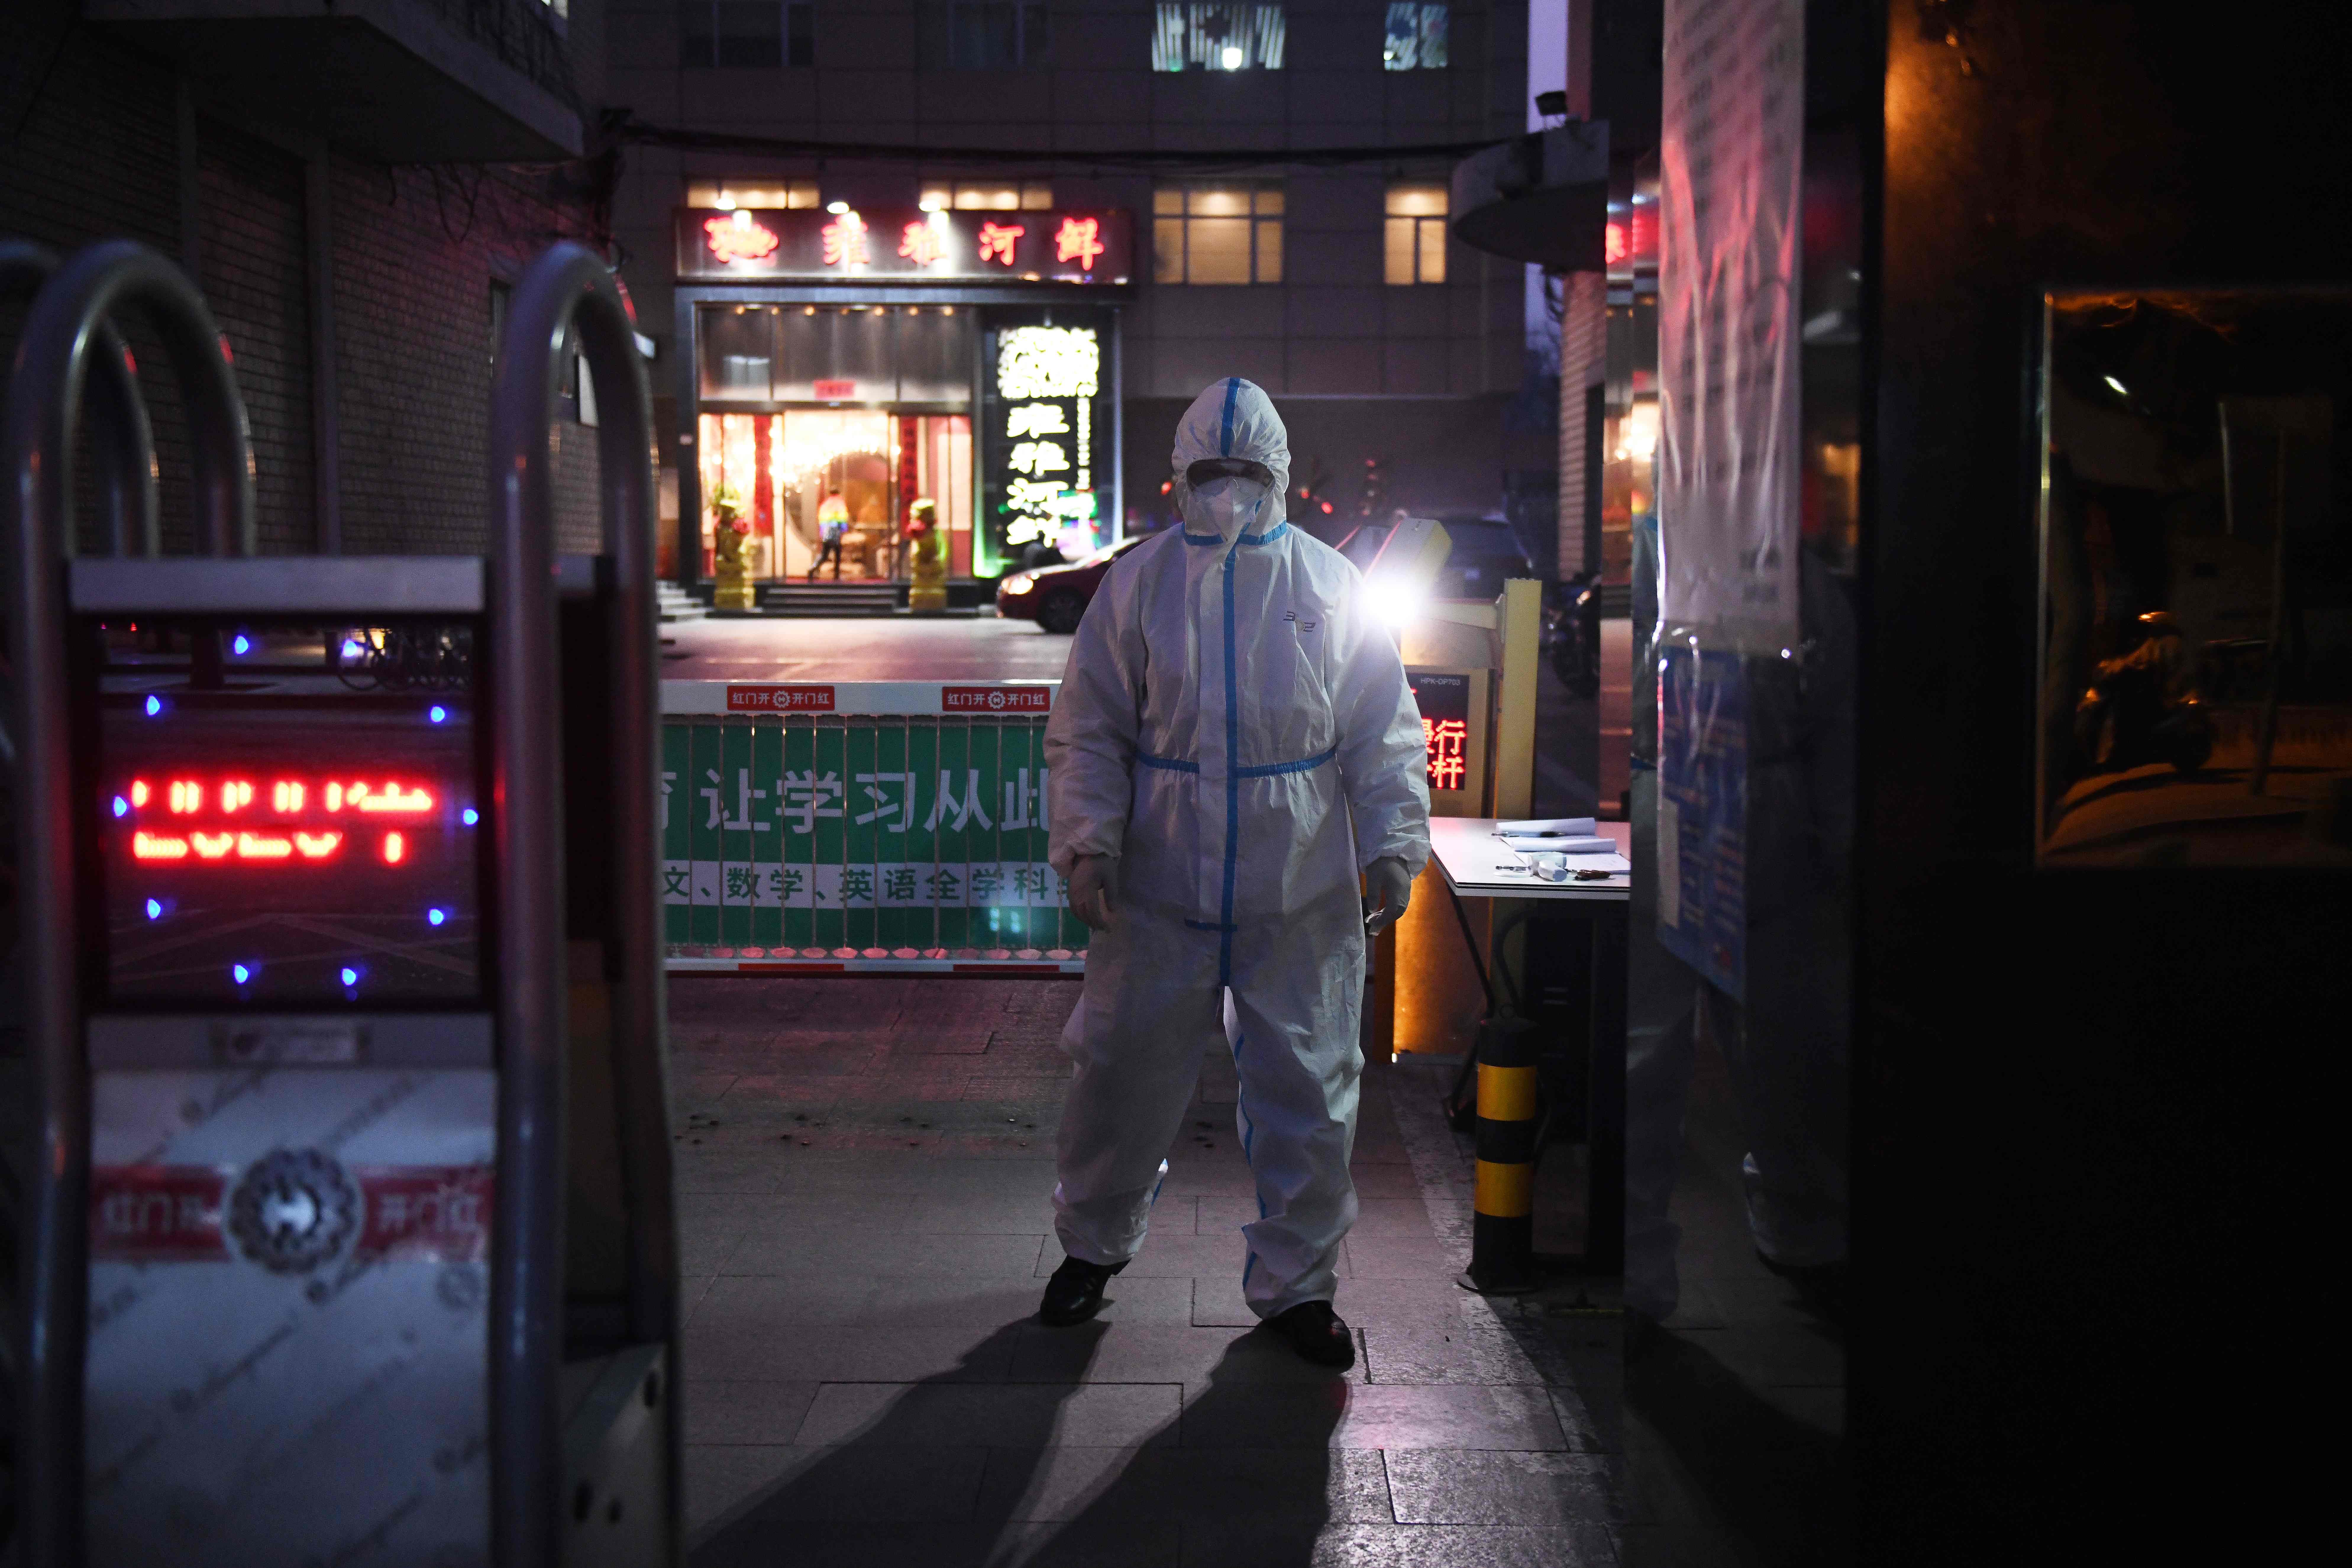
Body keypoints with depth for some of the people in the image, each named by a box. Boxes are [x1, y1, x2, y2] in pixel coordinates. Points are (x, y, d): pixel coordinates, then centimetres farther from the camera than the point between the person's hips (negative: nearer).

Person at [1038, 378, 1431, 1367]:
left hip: (1302, 895, 1)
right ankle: (1093, 1243, 33)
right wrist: (1086, 845, -7)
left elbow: (1384, 733, 7)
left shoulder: (1331, 586, 4)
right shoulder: (1139, 582, 3)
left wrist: (1392, 849, -1)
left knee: (1307, 1089, 6)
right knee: (1120, 1069, 9)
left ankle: (1295, 1282, 23)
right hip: (1159, 888, 0)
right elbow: (1088, 730, 4)